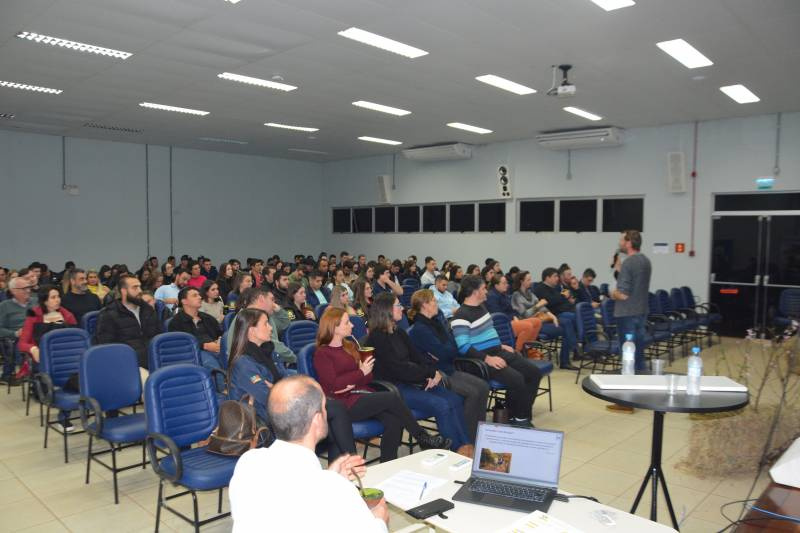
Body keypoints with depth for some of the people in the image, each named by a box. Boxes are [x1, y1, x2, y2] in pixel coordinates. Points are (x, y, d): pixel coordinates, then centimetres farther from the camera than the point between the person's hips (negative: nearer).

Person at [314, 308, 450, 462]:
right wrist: (361, 373, -9)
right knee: (391, 398, -23)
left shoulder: (349, 346, 20)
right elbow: (333, 385, -13)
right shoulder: (322, 354, -2)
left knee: (394, 420, -22)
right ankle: (422, 438, -7)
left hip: (361, 393, 7)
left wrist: (353, 384, -6)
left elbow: (368, 377, 15)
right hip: (345, 404, -7)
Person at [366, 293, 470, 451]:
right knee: (442, 405, -25)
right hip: (394, 388, -8)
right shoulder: (377, 338, -10)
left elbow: (417, 356, 13)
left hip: (414, 381, 8)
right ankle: (458, 450, -13)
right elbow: (398, 369, -16)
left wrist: (434, 372, -8)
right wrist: (430, 373, -11)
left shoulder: (400, 333, 16)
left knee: (456, 400, -12)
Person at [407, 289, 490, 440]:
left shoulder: (436, 322, 10)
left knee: (483, 386, -5)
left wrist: (444, 353, -14)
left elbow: (454, 349, 7)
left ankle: (480, 431, 4)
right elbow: (444, 353, -23)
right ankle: (468, 437, -7)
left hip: (448, 369, 9)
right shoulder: (419, 330, -17)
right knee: (472, 392, -21)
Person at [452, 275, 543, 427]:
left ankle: (523, 416, 9)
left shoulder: (481, 307, 13)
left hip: (498, 352, 10)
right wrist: (487, 358, -26)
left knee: (534, 373, 1)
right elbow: (463, 347, -24)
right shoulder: (462, 315, -16)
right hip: (481, 360, -10)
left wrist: (501, 345, 17)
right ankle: (516, 418, -3)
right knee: (516, 379, -27)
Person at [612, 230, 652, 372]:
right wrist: (617, 265, 16)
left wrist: (613, 294, -3)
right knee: (639, 351, 16)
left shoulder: (628, 262, -19)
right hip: (642, 311, 8)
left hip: (627, 314, -8)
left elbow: (623, 294, -23)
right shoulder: (645, 260, 8)